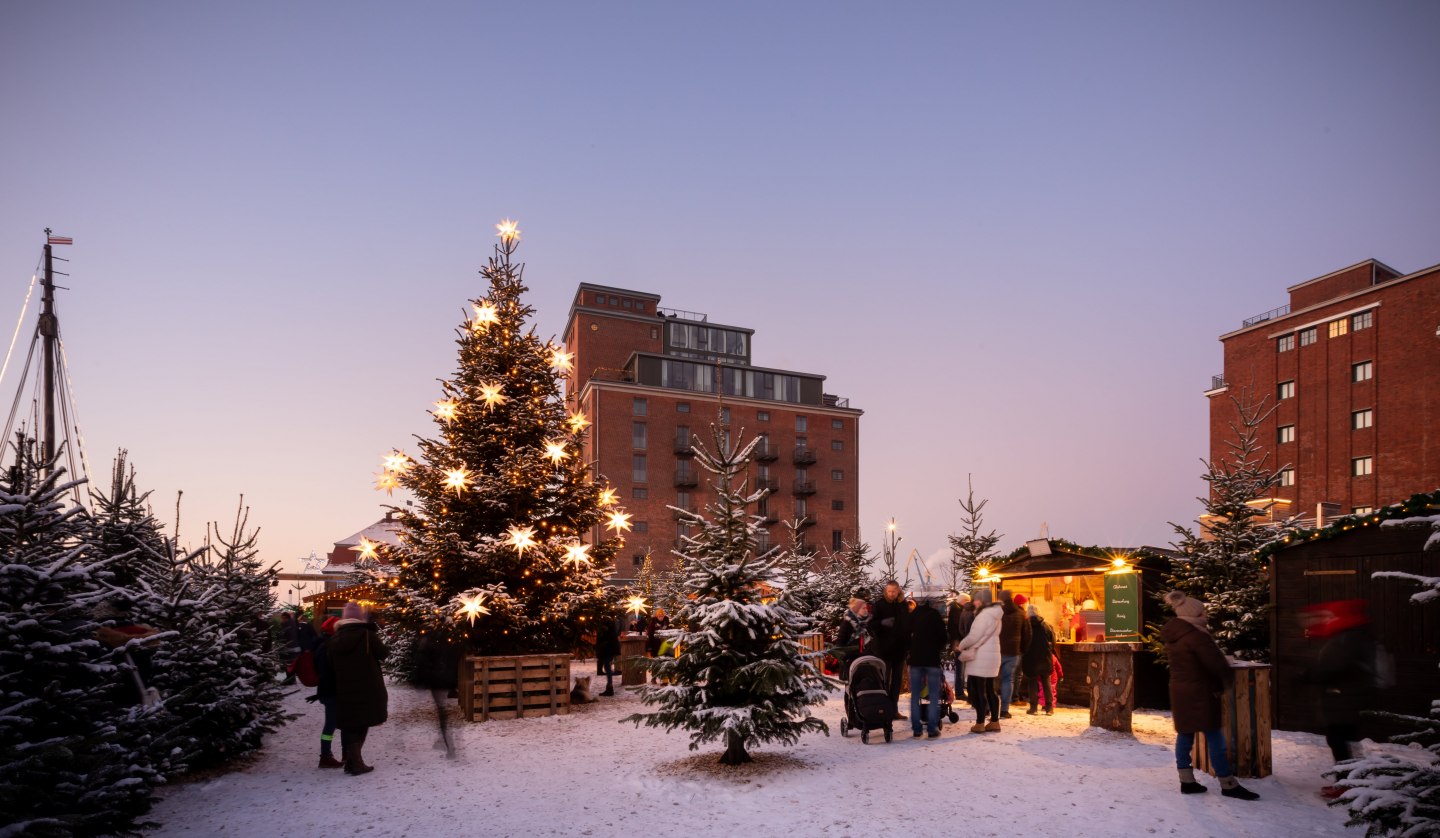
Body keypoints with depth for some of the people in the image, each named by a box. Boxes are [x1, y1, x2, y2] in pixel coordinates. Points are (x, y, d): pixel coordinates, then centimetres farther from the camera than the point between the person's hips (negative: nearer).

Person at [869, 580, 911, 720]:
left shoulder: (904, 605, 7)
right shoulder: (879, 605, -6)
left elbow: (908, 624, 15)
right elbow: (871, 624, -9)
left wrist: (908, 643, 2)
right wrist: (883, 623, -28)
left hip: (899, 648, 5)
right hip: (884, 649, -5)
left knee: (897, 680, 11)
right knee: (884, 681, -1)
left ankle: (894, 710, 19)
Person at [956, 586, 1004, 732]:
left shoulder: (984, 614, -18)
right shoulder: (994, 614, 13)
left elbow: (974, 636, -18)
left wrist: (961, 646, -2)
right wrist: (966, 647, 8)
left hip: (980, 658, -10)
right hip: (991, 656, 10)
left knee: (978, 691, -3)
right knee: (990, 690, 13)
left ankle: (980, 723, 0)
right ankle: (994, 722, 17)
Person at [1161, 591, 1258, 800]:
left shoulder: (1172, 635, 8)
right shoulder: (1195, 635, -19)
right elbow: (1215, 662, -19)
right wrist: (1228, 677, 2)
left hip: (1179, 690, 9)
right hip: (1199, 692, -9)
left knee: (1185, 734, 11)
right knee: (1214, 736, -1)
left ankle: (1186, 781, 14)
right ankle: (1228, 785, 5)